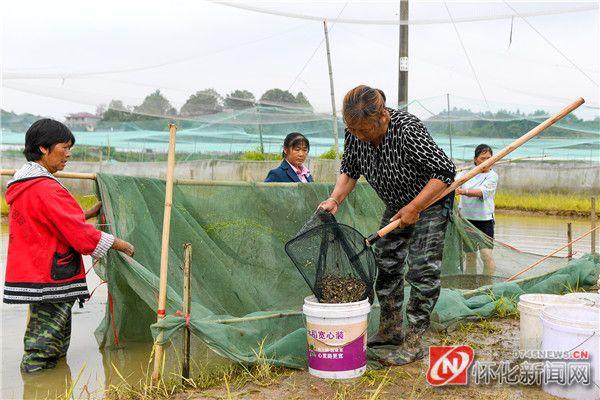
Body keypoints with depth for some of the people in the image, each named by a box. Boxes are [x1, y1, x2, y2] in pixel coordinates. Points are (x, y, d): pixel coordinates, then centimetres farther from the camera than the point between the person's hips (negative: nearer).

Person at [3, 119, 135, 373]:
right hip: (50, 278, -11)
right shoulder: (46, 189, -19)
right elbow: (77, 231, -21)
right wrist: (119, 244, -11)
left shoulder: (21, 185, 15)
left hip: (30, 273, 11)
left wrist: (89, 213, 23)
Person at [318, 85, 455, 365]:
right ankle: (391, 329, 25)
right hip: (397, 204, 7)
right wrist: (335, 199, -16)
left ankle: (413, 342, -2)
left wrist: (413, 208, -29)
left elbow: (445, 172, -30)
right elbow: (349, 169, 0)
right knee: (385, 263, 10)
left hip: (431, 201, -7)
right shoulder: (355, 132, -16)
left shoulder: (408, 131, -35)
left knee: (421, 270, -10)